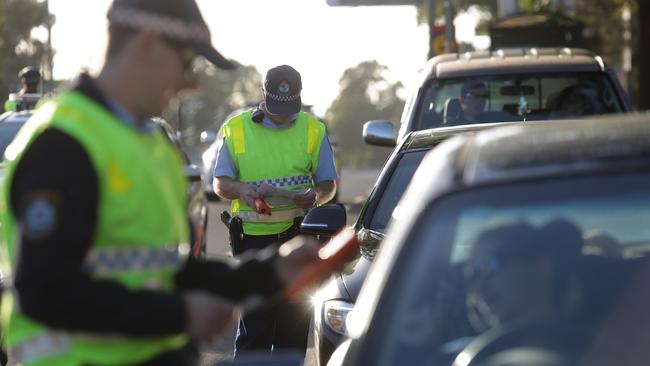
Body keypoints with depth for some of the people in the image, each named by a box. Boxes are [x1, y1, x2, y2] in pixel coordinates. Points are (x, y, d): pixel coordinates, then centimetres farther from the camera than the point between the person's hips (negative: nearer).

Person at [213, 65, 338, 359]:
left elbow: (329, 184, 10)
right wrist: (243, 190, -18)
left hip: (298, 235, 1)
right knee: (253, 324, -2)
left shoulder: (313, 129, 8)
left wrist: (315, 195, -14)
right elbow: (220, 183, 4)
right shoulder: (236, 128, 5)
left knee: (294, 323, 3)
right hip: (252, 235, -1)